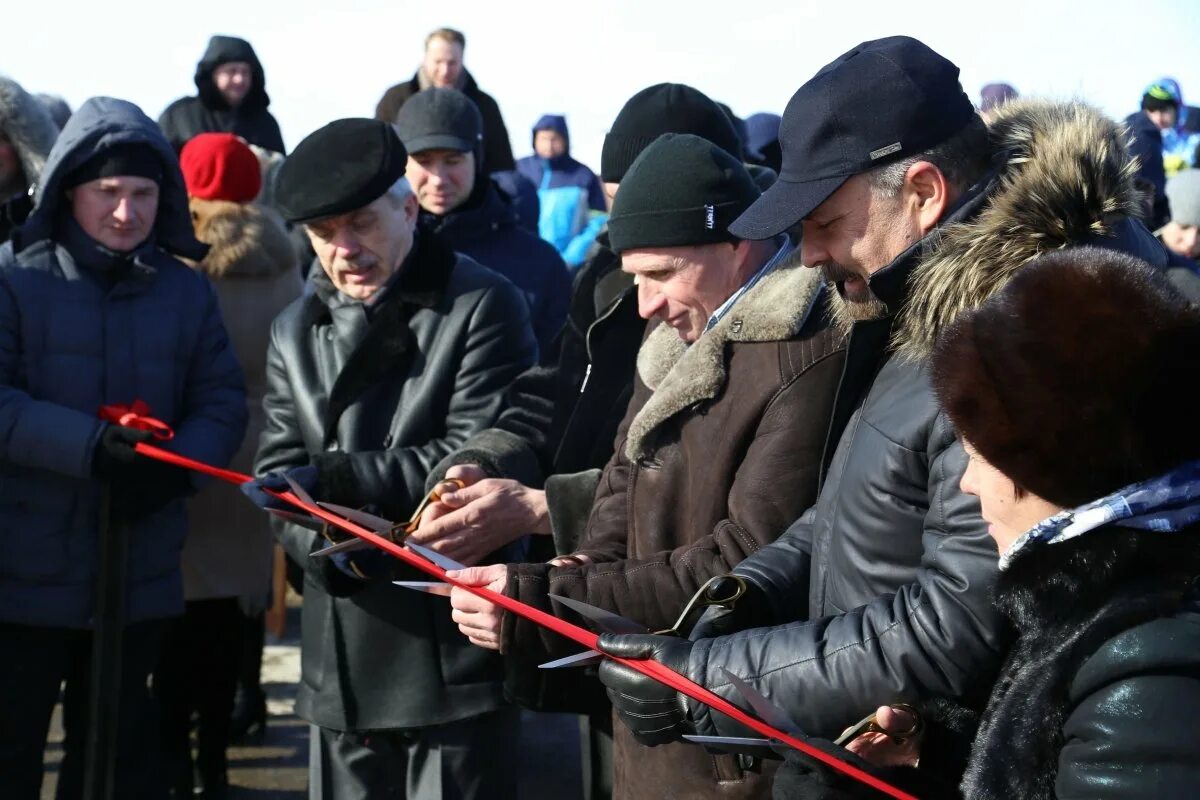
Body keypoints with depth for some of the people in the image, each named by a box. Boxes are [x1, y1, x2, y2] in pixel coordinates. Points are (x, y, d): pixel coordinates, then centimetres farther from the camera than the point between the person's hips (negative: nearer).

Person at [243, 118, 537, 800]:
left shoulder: (484, 306, -5)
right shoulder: (296, 333, 14)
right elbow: (279, 475, 8)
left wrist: (337, 476, -19)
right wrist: (325, 545, -13)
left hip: (455, 652, -5)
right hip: (343, 659, 6)